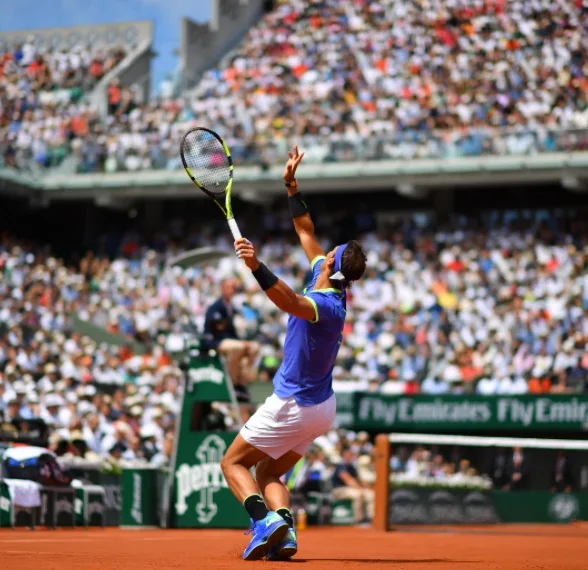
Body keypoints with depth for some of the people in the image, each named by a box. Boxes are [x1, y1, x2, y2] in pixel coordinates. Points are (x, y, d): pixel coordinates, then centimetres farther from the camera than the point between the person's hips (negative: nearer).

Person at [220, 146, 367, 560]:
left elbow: (290, 301, -50)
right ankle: (285, 533, -6)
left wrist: (258, 267, -62)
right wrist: (291, 185, 9)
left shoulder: (326, 305, -26)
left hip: (294, 408, -9)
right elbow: (307, 232, 10)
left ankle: (265, 519, -20)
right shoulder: (331, 290, -1)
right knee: (269, 473, 17)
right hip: (321, 406, 9)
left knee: (233, 462, 3)